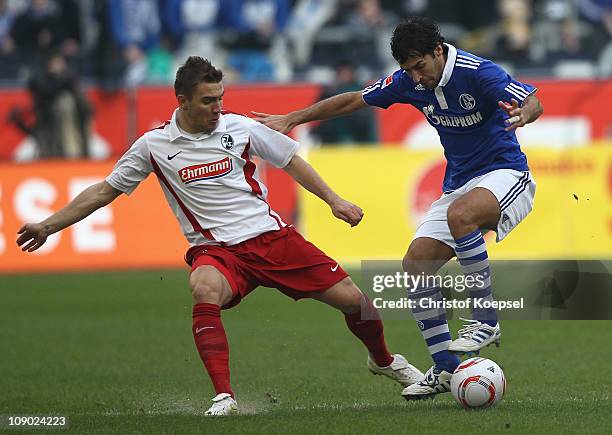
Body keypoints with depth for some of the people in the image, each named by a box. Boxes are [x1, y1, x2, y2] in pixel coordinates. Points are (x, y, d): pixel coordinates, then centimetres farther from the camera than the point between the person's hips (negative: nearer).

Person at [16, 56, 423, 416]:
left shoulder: (239, 128, 0)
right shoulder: (154, 146, -1)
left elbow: (291, 161, 13)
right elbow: (105, 191, 8)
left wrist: (334, 200, 7)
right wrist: (48, 226, 5)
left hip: (272, 236, 2)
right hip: (216, 249, -2)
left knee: (352, 298, -3)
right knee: (204, 290, -39)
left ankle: (383, 360, 31)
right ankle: (224, 398, -36)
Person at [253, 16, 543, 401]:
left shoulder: (478, 73, -20)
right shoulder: (410, 81, -1)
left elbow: (533, 102, -30)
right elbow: (353, 101, 10)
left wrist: (523, 114, -54)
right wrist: (291, 120, 10)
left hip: (504, 173, -7)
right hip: (458, 183, 7)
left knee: (460, 214, -38)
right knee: (416, 264, -7)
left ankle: (487, 322, -27)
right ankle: (445, 369, 2)